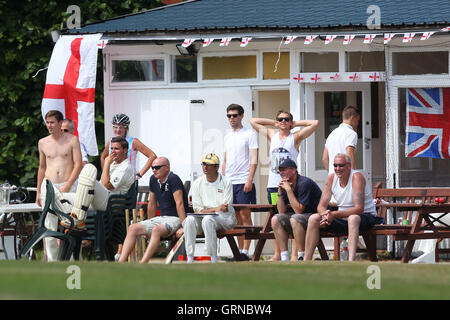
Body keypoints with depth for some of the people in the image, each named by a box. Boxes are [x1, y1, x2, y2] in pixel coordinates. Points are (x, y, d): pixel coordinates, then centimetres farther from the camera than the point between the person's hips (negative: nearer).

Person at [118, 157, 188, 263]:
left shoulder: (173, 179, -14)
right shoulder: (153, 180, 10)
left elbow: (179, 204, -21)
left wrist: (183, 227, -27)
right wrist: (149, 225, 21)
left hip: (176, 219, -8)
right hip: (161, 218, 8)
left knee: (156, 230, -36)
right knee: (133, 228, -7)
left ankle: (142, 264, -47)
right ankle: (121, 263, -18)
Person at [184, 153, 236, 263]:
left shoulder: (226, 183, -2)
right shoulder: (197, 183, 6)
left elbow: (226, 208, -8)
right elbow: (197, 210, 1)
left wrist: (207, 210, -14)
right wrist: (216, 209, -13)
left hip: (225, 218, -3)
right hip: (203, 217, 3)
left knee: (207, 219, -35)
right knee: (190, 220, -27)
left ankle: (213, 259, -34)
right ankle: (190, 259, -30)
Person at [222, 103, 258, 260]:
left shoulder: (249, 134, -1)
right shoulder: (227, 137, 19)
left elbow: (254, 159, -7)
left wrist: (249, 180, -16)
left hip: (244, 181, -6)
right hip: (229, 182, 6)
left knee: (245, 214, -9)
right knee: (236, 216, 6)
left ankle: (246, 251, -10)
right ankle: (240, 250, 9)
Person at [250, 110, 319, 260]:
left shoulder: (295, 137, 2)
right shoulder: (272, 135, 14)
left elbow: (315, 123, -5)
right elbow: (253, 121, 21)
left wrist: (295, 123, 5)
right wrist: (274, 123, 16)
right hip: (273, 184, 4)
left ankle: (295, 254, -9)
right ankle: (277, 253, 12)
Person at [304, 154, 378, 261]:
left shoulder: (357, 177, -19)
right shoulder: (331, 178, 0)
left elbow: (359, 209, -27)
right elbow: (321, 206, 1)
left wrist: (334, 215, -33)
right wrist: (326, 215, -24)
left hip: (366, 216, -6)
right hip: (343, 218, 6)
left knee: (353, 218, -40)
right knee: (313, 219, -9)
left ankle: (351, 261, -53)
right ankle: (306, 261, -7)